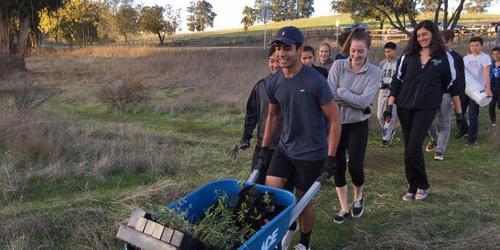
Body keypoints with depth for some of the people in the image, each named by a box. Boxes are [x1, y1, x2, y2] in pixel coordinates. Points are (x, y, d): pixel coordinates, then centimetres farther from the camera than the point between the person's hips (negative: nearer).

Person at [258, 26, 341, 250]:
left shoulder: (315, 81, -20)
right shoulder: (273, 82, -3)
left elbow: (334, 119, -14)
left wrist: (331, 157, -15)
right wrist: (264, 148, 13)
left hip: (311, 154, -4)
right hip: (284, 149, 4)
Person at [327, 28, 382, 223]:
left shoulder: (374, 72, -8)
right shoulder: (338, 65, -6)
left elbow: (364, 101, -18)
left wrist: (341, 91, -15)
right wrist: (354, 100, -18)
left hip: (358, 125, -1)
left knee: (355, 166, -5)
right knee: (338, 166, 5)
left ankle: (358, 197, 30)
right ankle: (344, 208, 22)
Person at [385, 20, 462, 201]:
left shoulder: (444, 57, 0)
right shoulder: (408, 56, 5)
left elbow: (452, 85, 7)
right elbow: (396, 80, 6)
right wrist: (389, 105, 0)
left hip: (426, 108, -3)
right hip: (404, 107, 3)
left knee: (413, 148, -13)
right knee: (409, 149, 8)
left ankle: (422, 186, 10)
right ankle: (413, 187, 21)